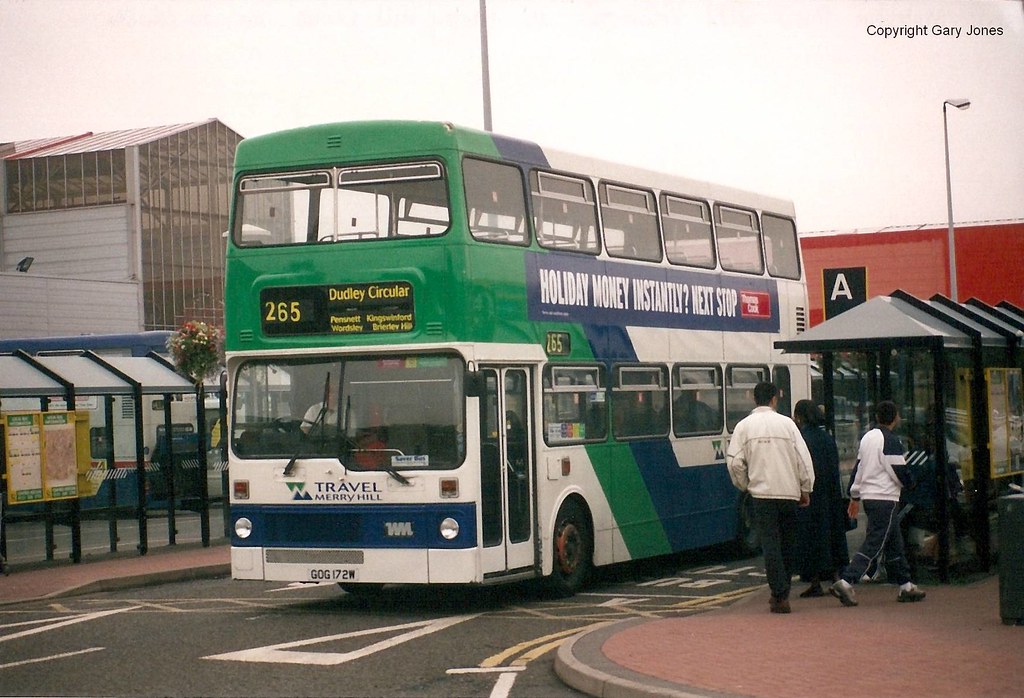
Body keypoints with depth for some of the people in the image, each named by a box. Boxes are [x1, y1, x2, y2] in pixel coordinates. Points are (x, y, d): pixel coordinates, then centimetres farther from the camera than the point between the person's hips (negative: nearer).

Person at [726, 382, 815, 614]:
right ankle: (782, 592, 21)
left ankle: (780, 596, -10)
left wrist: (744, 486, 13)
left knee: (770, 543, -3)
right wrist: (805, 489, 8)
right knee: (787, 543, 14)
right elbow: (803, 458, -1)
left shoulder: (744, 426, 0)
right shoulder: (786, 423, 1)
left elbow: (735, 462, -3)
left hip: (762, 492, -1)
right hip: (789, 491, 1)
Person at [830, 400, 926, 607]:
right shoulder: (891, 441, -14)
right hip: (885, 499, -9)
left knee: (894, 543, 16)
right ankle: (845, 583, -18)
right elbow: (900, 473, -16)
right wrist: (908, 479, 8)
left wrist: (854, 496, 23)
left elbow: (858, 468, 17)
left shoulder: (867, 438, 12)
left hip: (868, 497, 9)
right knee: (873, 545, -9)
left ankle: (906, 586, 22)